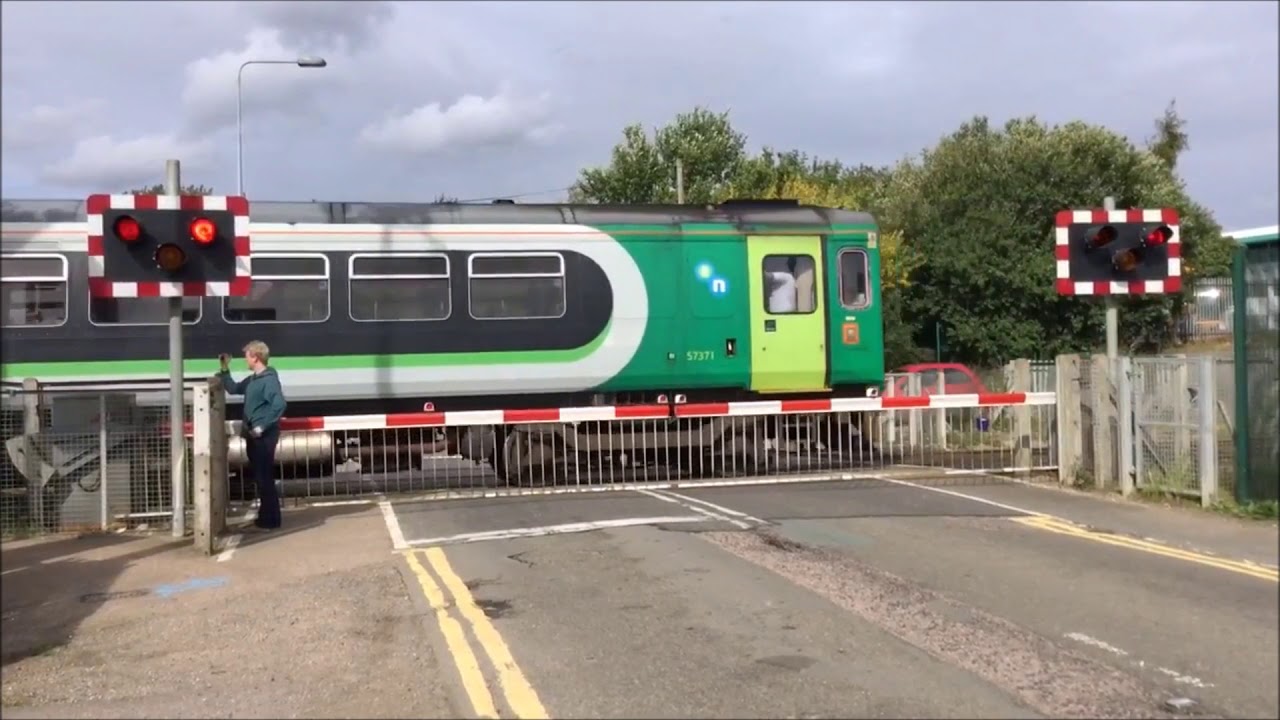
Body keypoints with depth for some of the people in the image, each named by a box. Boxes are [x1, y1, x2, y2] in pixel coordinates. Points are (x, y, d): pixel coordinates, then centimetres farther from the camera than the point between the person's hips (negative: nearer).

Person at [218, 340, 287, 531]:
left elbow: (279, 405, -28)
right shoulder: (252, 379, 13)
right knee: (259, 477, 15)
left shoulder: (269, 379, -16)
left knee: (265, 478, -4)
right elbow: (234, 389, 29)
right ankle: (265, 516, 25)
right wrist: (225, 370, 18)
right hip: (253, 435, 9)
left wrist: (262, 427, -24)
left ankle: (271, 520, 3)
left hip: (264, 436, -9)